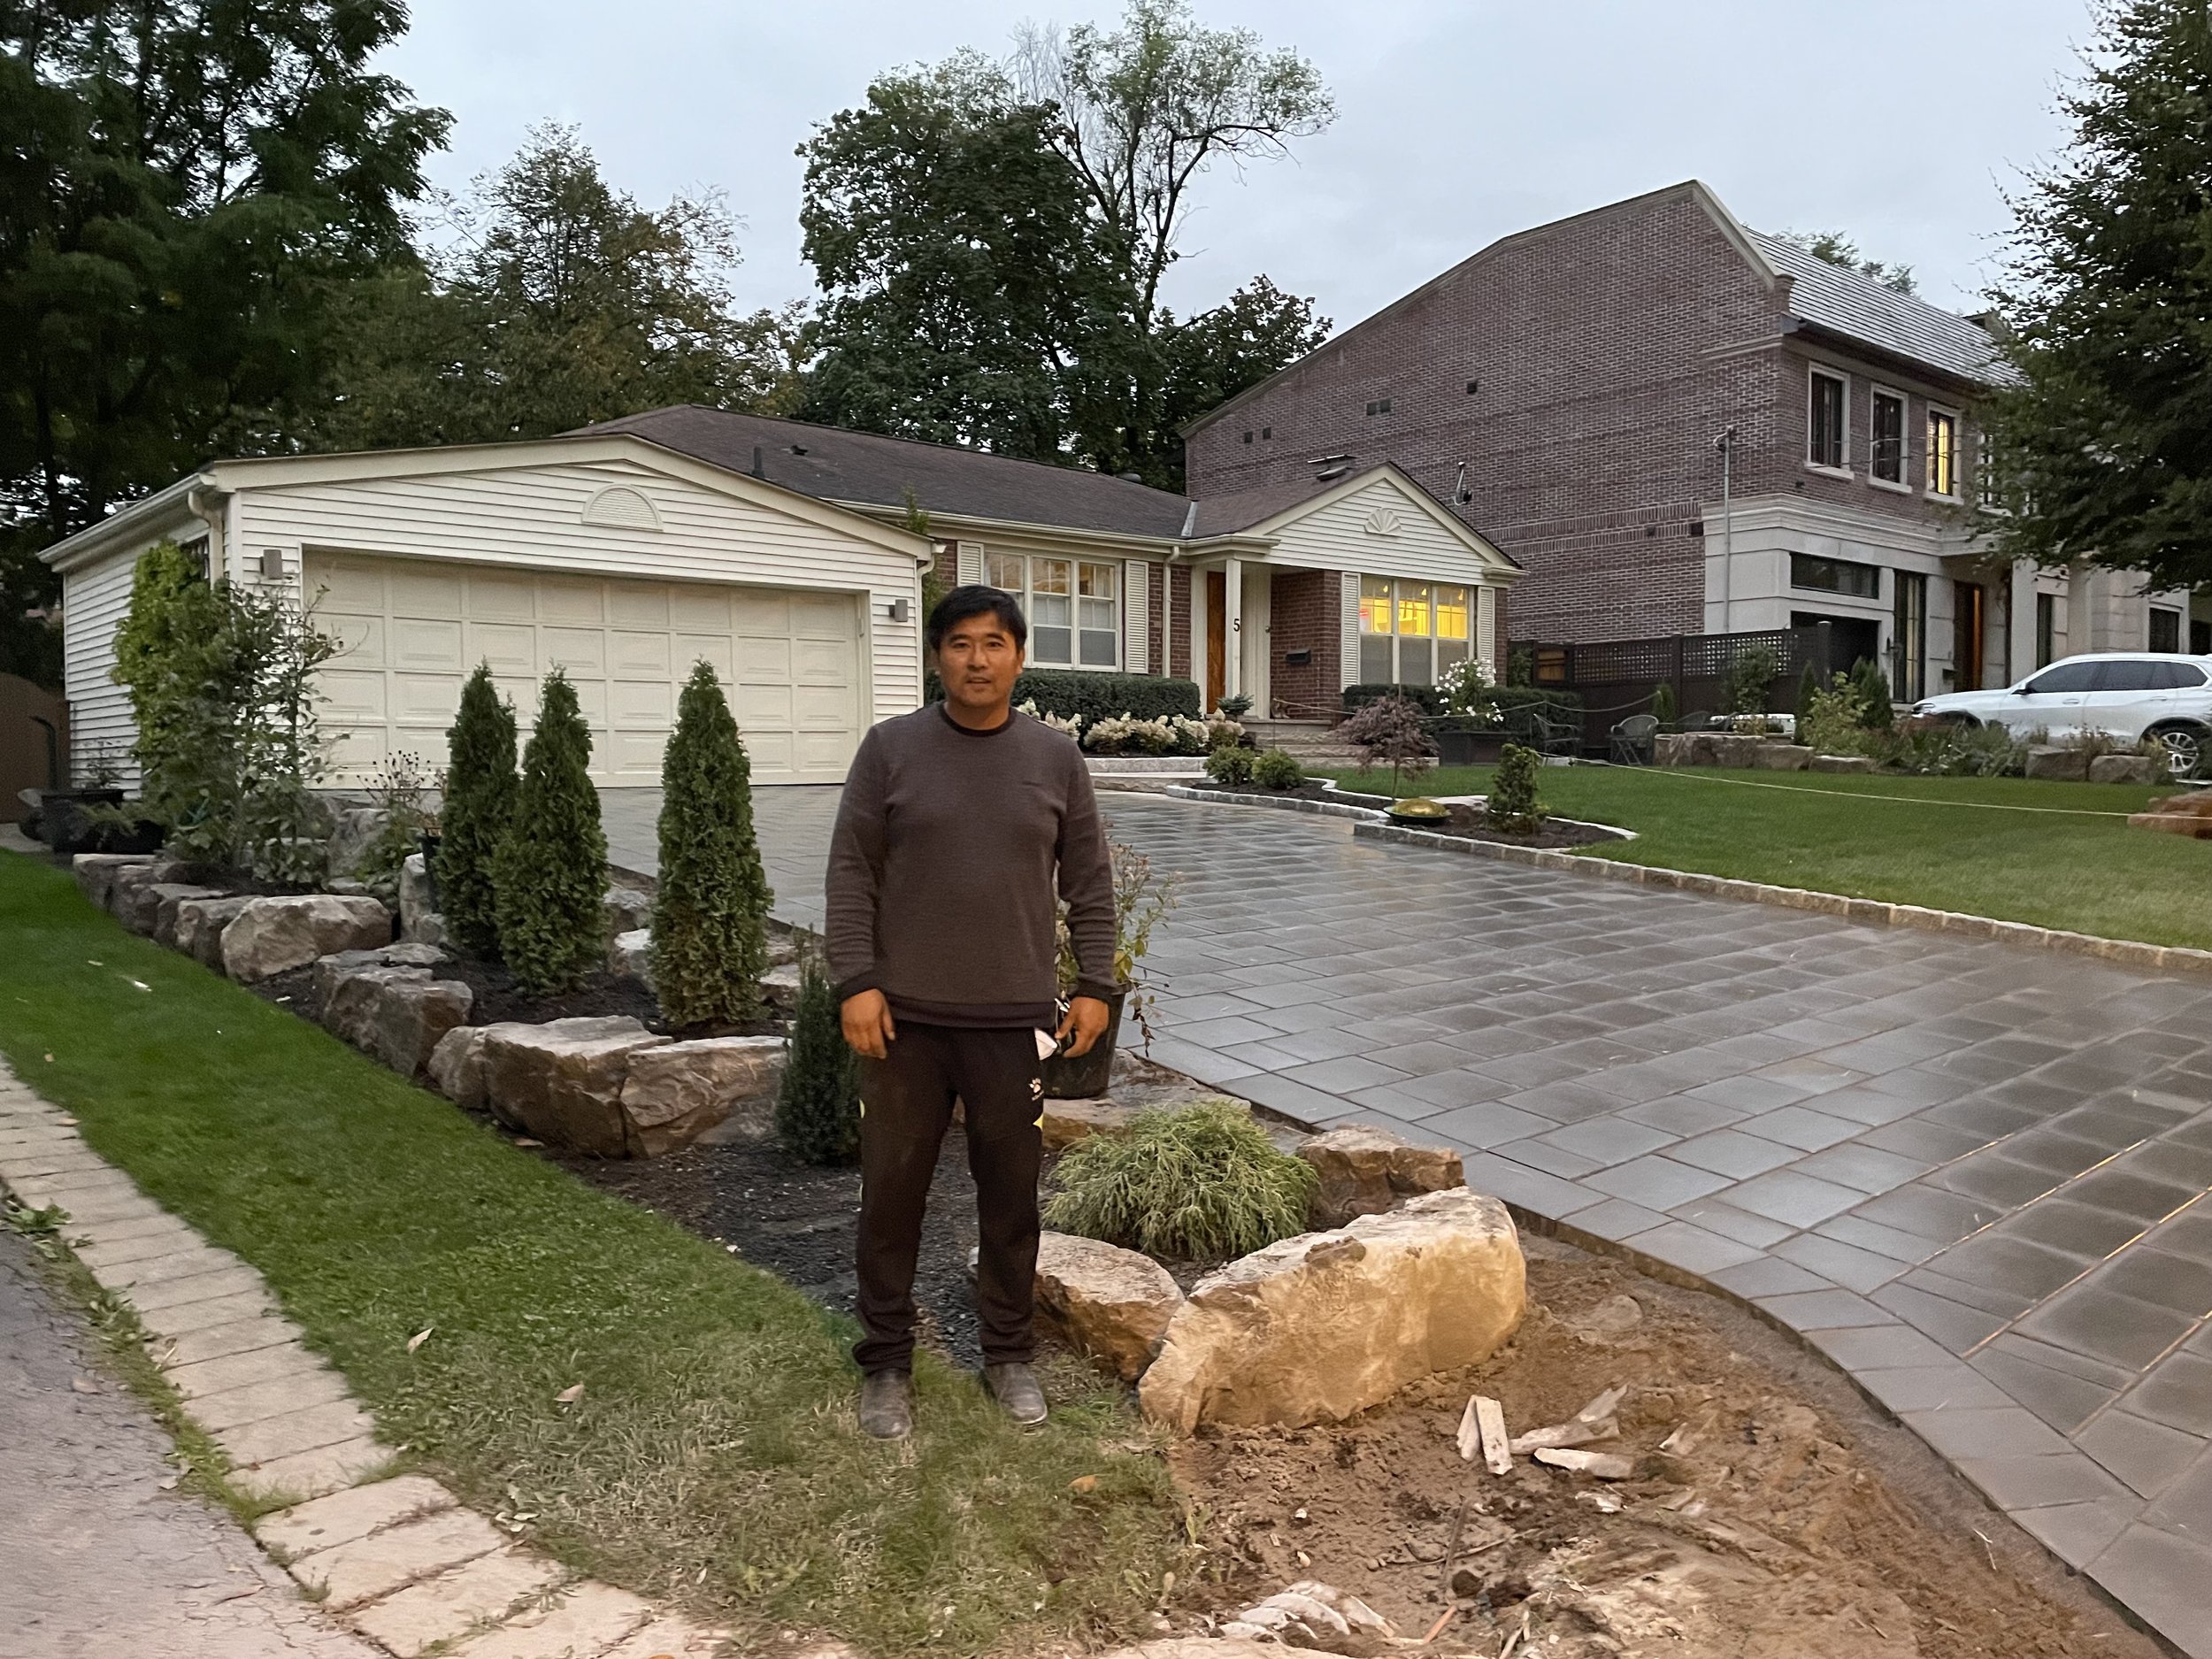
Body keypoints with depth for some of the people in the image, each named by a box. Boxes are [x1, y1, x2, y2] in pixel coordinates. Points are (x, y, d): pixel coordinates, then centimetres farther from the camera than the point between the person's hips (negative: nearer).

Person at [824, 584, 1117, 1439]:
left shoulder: (1056, 758, 3)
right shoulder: (891, 748, -1)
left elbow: (1089, 883, 7)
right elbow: (851, 873, -2)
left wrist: (1095, 986, 2)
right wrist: (856, 982, -9)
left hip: (1015, 1018, 1)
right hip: (905, 1015, -1)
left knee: (1011, 1193, 11)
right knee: (892, 1191, 9)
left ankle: (1009, 1353, 30)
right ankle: (886, 1361, 26)